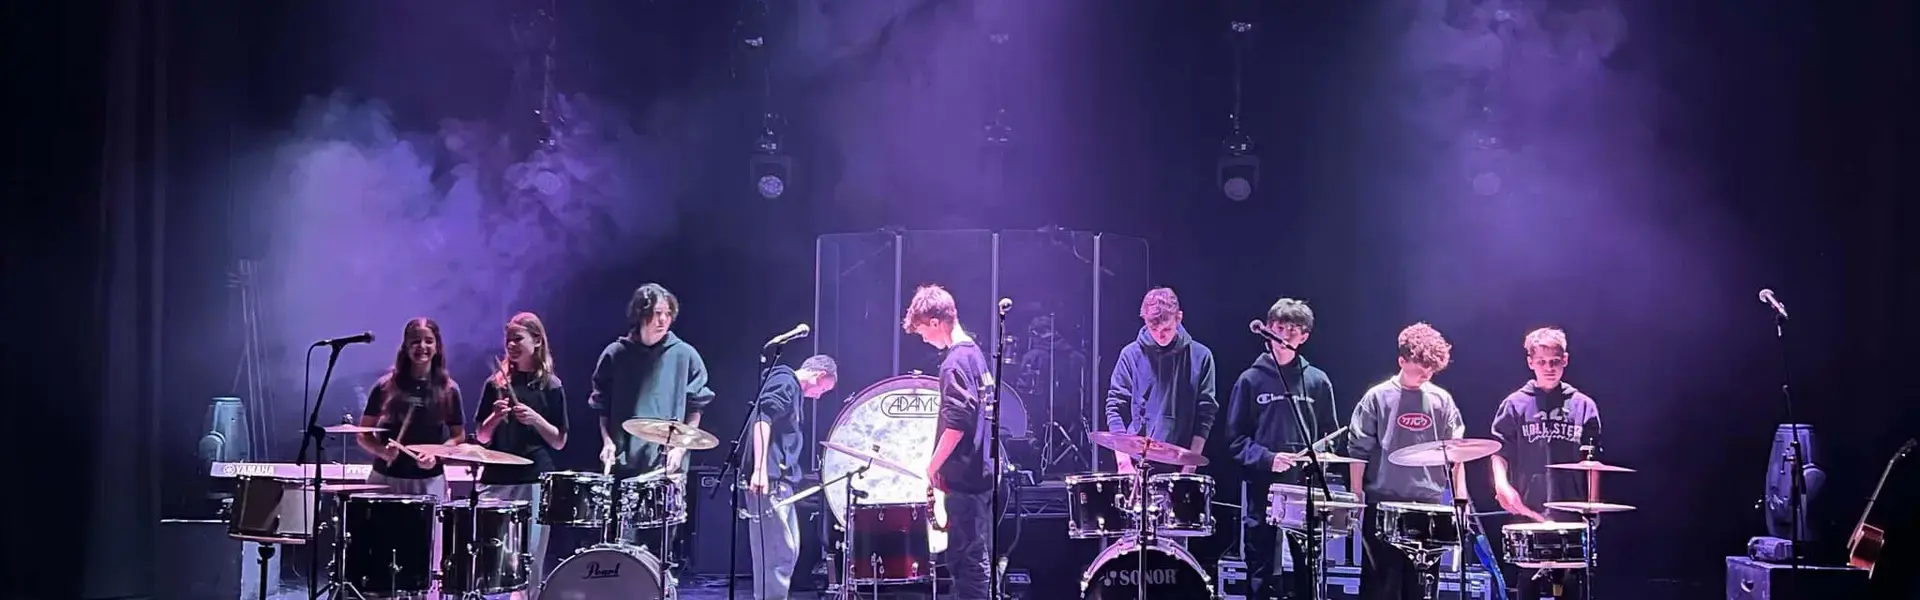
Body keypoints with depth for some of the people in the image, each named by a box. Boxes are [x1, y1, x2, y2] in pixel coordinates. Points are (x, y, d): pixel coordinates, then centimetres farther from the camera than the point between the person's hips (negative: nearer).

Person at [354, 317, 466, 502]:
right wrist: (382, 451, -12)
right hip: (386, 478, 0)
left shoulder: (448, 391, 4)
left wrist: (437, 456, -9)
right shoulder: (385, 387, 3)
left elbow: (458, 437, 10)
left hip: (430, 481, 0)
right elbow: (363, 435, 7)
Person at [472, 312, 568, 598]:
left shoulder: (550, 386, 3)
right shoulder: (497, 382, 9)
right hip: (496, 478, 2)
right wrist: (496, 417, -8)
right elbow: (481, 437, 10)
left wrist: (535, 418, -13)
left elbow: (559, 441, 2)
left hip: (535, 480, -2)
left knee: (531, 557, -2)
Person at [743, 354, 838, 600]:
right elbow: (763, 420, -19)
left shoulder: (792, 388, 24)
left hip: (780, 480, 10)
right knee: (779, 552, -12)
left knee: (788, 550, 14)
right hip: (768, 479, -10)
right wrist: (760, 469, -27)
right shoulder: (784, 382, -6)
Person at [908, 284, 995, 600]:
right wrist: (942, 464, 19)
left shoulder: (954, 363, -15)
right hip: (981, 473, 9)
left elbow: (956, 423, -24)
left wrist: (933, 465, -12)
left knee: (968, 560, -6)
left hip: (965, 478, -9)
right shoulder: (974, 353, 14)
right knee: (966, 557, 14)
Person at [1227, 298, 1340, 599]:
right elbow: (1237, 437, 3)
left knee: (1309, 569, 1)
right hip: (1263, 487, -1)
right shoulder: (1251, 380, 5)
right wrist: (1267, 458, -12)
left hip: (1307, 487, 1)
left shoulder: (1317, 381, 9)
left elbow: (1331, 434, 14)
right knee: (1262, 569, 2)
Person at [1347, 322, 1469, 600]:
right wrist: (1356, 498, -4)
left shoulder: (1441, 401, 6)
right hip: (1383, 504, -2)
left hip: (1429, 505, 3)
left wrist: (1461, 497, 2)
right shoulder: (1378, 398, -1)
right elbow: (1358, 452, -1)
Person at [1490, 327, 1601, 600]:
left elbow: (1591, 462, 10)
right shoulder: (1515, 405, 3)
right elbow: (1499, 452, 2)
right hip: (1527, 512, -1)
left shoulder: (1583, 406, 8)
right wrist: (1502, 485, -15)